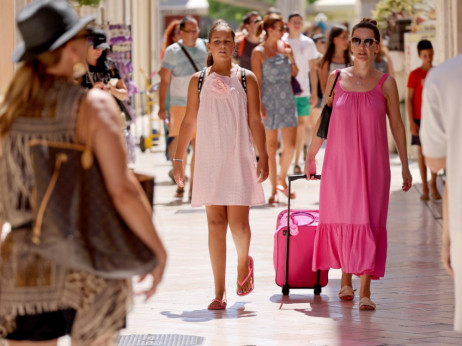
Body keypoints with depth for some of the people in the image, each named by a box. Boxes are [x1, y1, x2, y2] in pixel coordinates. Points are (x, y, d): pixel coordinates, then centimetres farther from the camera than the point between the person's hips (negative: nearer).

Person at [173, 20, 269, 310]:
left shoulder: (246, 79, 3)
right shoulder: (199, 81, 6)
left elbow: (256, 121, 2)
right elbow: (189, 122, 10)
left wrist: (263, 157, -4)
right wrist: (179, 158, 8)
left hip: (239, 158, -1)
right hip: (209, 158, 1)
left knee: (238, 223, -7)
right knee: (215, 223, -1)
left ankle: (244, 262, 28)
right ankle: (219, 292, 2)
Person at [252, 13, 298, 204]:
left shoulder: (285, 46, 9)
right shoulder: (259, 52, -4)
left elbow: (294, 73, 14)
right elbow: (257, 81, -6)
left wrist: (291, 57, -4)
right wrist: (259, 105, -13)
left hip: (287, 100, 4)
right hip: (269, 101, -4)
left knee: (290, 145, -3)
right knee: (271, 147, 1)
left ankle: (282, 180, 19)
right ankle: (274, 189, 8)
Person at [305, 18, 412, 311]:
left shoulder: (386, 83, 0)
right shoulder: (336, 78, 3)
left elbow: (397, 125, 5)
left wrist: (405, 166, 5)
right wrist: (310, 156, 17)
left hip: (373, 163, -1)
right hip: (339, 162, 1)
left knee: (370, 223, -7)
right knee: (341, 220, 6)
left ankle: (365, 290, -9)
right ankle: (346, 280, 23)